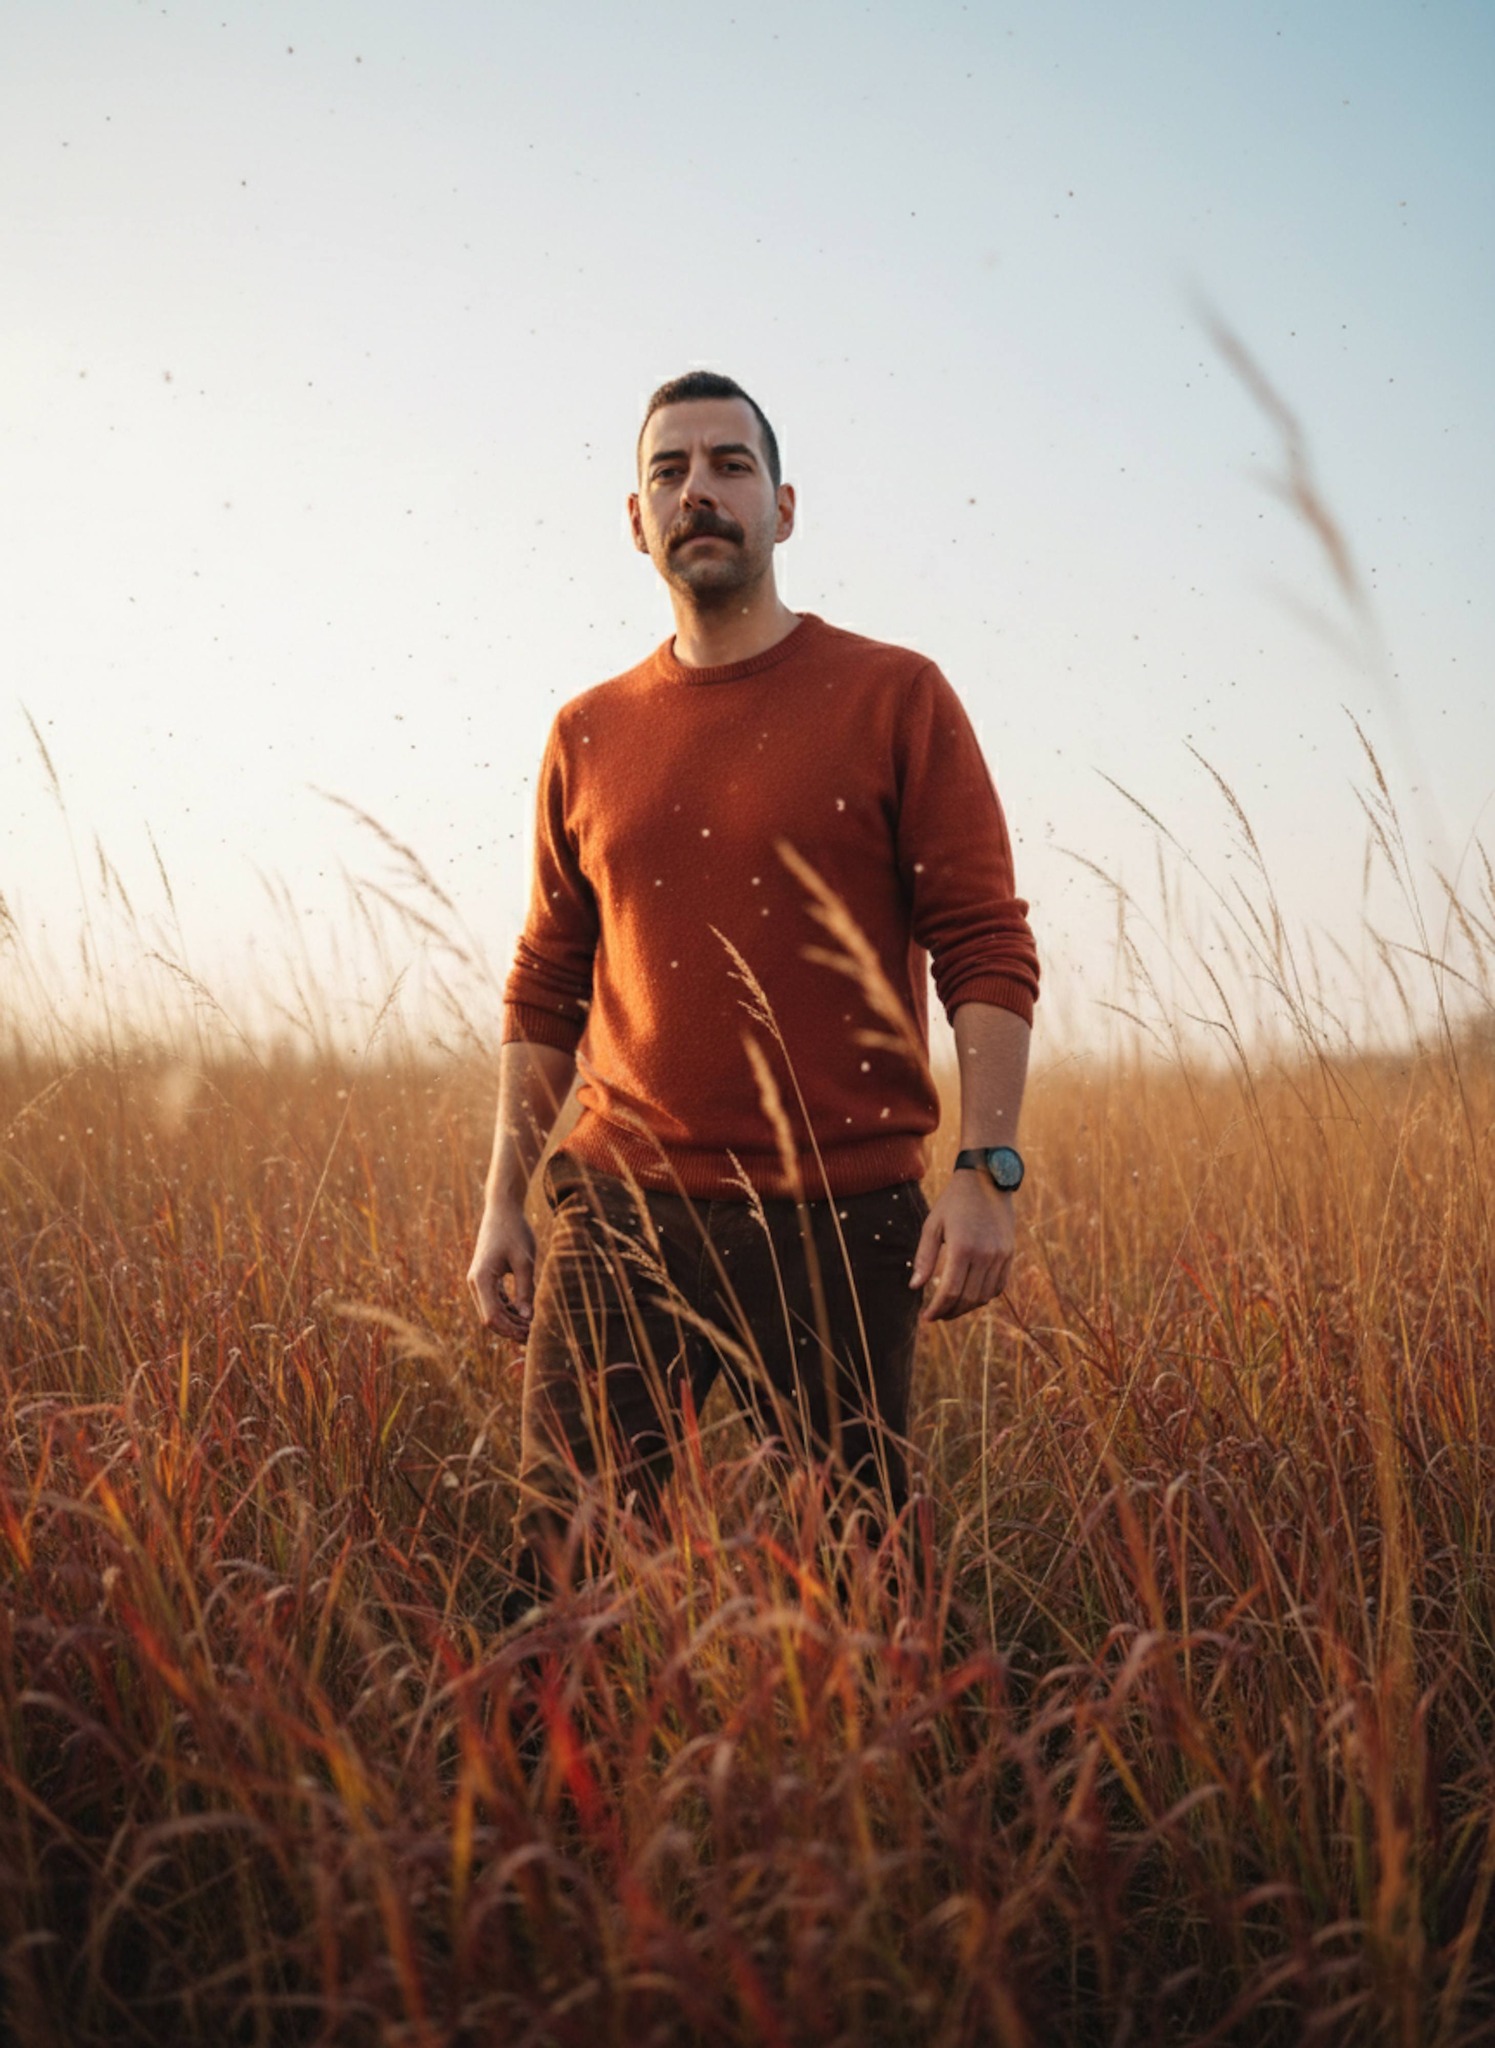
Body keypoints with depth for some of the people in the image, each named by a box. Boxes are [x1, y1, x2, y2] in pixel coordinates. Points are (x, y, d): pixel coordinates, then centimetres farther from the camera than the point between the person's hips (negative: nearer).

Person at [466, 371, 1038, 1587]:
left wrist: (987, 1171, -14)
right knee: (567, 1561, 2)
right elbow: (547, 988, 15)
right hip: (620, 1213, 3)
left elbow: (988, 950, -3)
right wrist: (504, 1202, 10)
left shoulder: (895, 698, 1)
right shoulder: (587, 735, 12)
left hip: (844, 1217, -2)